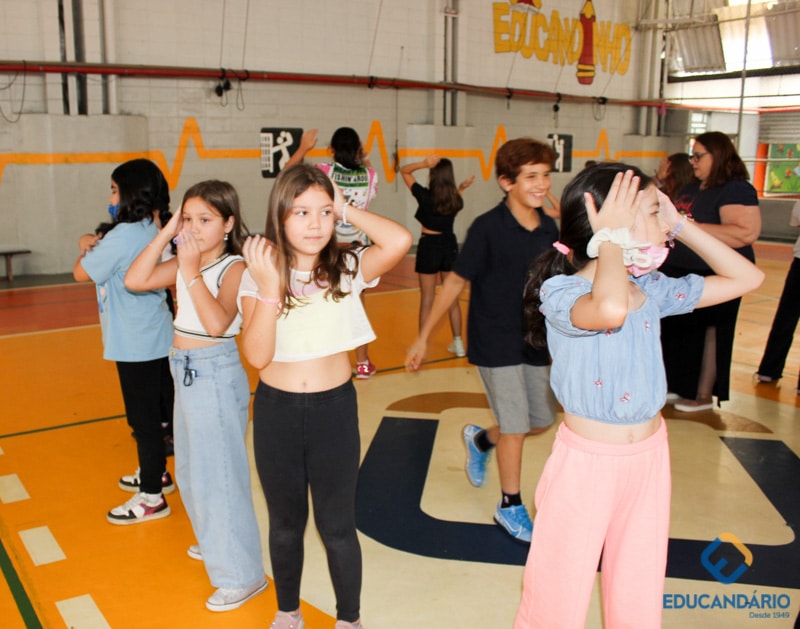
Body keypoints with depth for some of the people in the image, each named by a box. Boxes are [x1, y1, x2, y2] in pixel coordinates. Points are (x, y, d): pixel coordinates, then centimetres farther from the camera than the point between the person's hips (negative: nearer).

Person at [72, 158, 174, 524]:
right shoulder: (148, 230, 7)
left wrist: (87, 248, 8)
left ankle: (151, 497, 13)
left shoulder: (123, 236, -20)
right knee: (158, 412, 20)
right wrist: (97, 245, -3)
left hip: (136, 345, -9)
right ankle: (155, 474, 37)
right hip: (156, 338, 9)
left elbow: (81, 274, -9)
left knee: (144, 419, 1)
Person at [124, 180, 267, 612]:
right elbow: (134, 281, -7)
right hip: (185, 373, 9)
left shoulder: (234, 267, -17)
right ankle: (215, 542, 44)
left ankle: (243, 575, 13)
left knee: (218, 475, -1)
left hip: (215, 375, -8)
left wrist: (191, 271, -30)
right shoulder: (184, 264, 4)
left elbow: (217, 323, -31)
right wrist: (165, 234, -8)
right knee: (190, 470, 22)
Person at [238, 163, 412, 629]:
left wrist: (346, 210, -15)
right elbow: (257, 354, -16)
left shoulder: (347, 268, -7)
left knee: (337, 526, 11)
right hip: (276, 412, 1)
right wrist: (269, 285, -23)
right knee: (285, 523, 20)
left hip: (335, 409, -1)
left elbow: (400, 241, -27)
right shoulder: (259, 275, -6)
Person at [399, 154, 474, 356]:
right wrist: (461, 188, 11)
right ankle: (458, 344, 21)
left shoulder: (425, 196, -15)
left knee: (427, 299, 4)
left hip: (429, 246, -4)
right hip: (449, 246, 4)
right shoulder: (456, 200, -4)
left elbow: (404, 171, -7)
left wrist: (424, 163, -21)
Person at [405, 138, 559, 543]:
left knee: (541, 421, 14)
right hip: (495, 345, -6)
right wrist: (424, 337, -9)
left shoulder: (549, 228, -1)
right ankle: (510, 507, 23)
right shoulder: (488, 228, -16)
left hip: (535, 343, 6)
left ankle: (480, 438, 43)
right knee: (515, 427, 0)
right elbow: (455, 282, -11)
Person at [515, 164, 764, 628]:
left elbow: (748, 279, 7)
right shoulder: (560, 291, -20)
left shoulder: (653, 289, 1)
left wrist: (681, 225, -2)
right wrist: (611, 238, -26)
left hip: (650, 455, 6)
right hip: (587, 461, -6)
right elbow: (610, 310, -43)